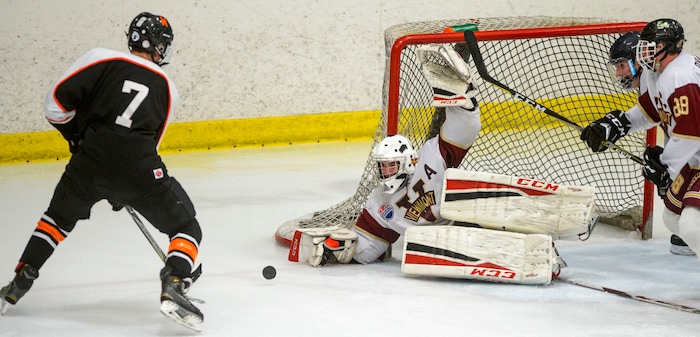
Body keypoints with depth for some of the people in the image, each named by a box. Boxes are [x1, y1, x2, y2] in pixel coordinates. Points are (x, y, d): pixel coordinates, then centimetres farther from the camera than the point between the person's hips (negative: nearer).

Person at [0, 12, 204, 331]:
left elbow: (57, 100, 0)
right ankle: (173, 286, -12)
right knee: (186, 228, 13)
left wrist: (73, 132, 20)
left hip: (90, 161, 1)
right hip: (139, 170, -1)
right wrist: (125, 191, 32)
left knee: (58, 218, 28)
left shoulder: (102, 60, 5)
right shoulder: (166, 88, 14)